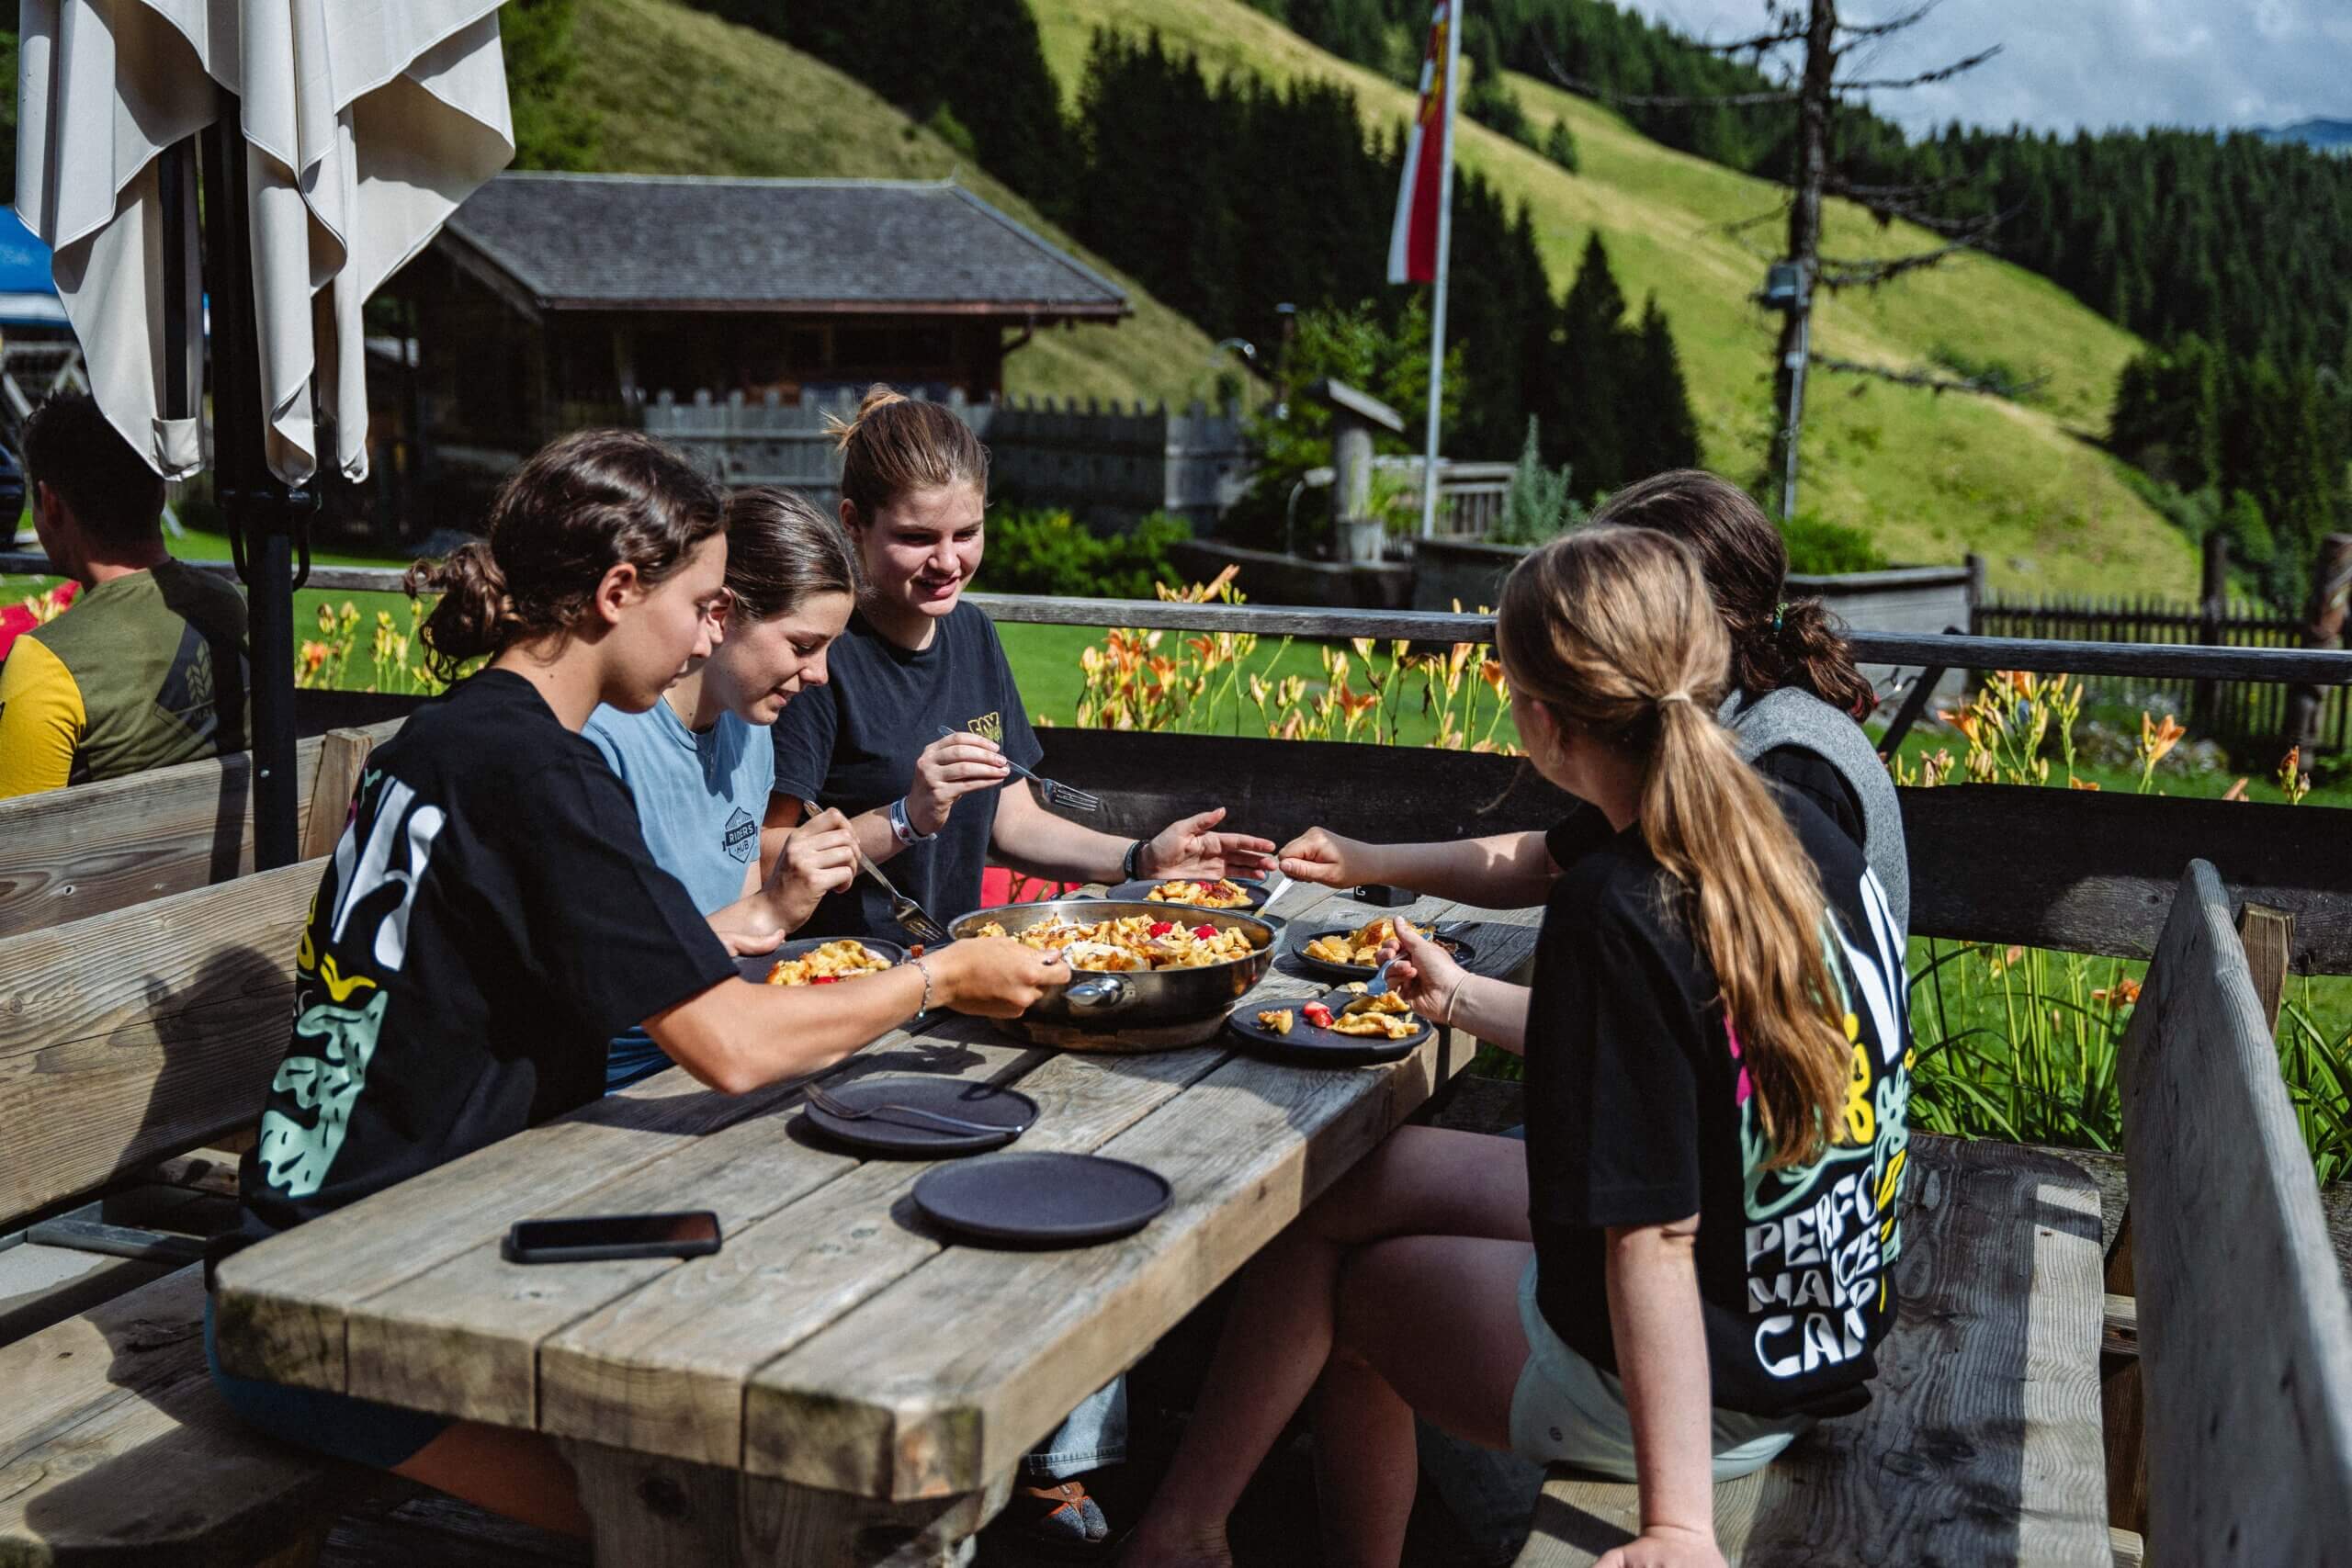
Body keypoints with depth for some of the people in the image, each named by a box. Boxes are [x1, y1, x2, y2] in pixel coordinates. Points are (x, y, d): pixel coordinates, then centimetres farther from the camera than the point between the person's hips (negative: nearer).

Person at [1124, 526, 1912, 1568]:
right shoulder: (1798, 831, -2)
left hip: (1703, 1394, -8)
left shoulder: (1614, 913, -28)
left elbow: (1653, 1238, -28)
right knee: (1380, 1169, 20)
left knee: (1339, 1283, 14)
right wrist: (1463, 999, 25)